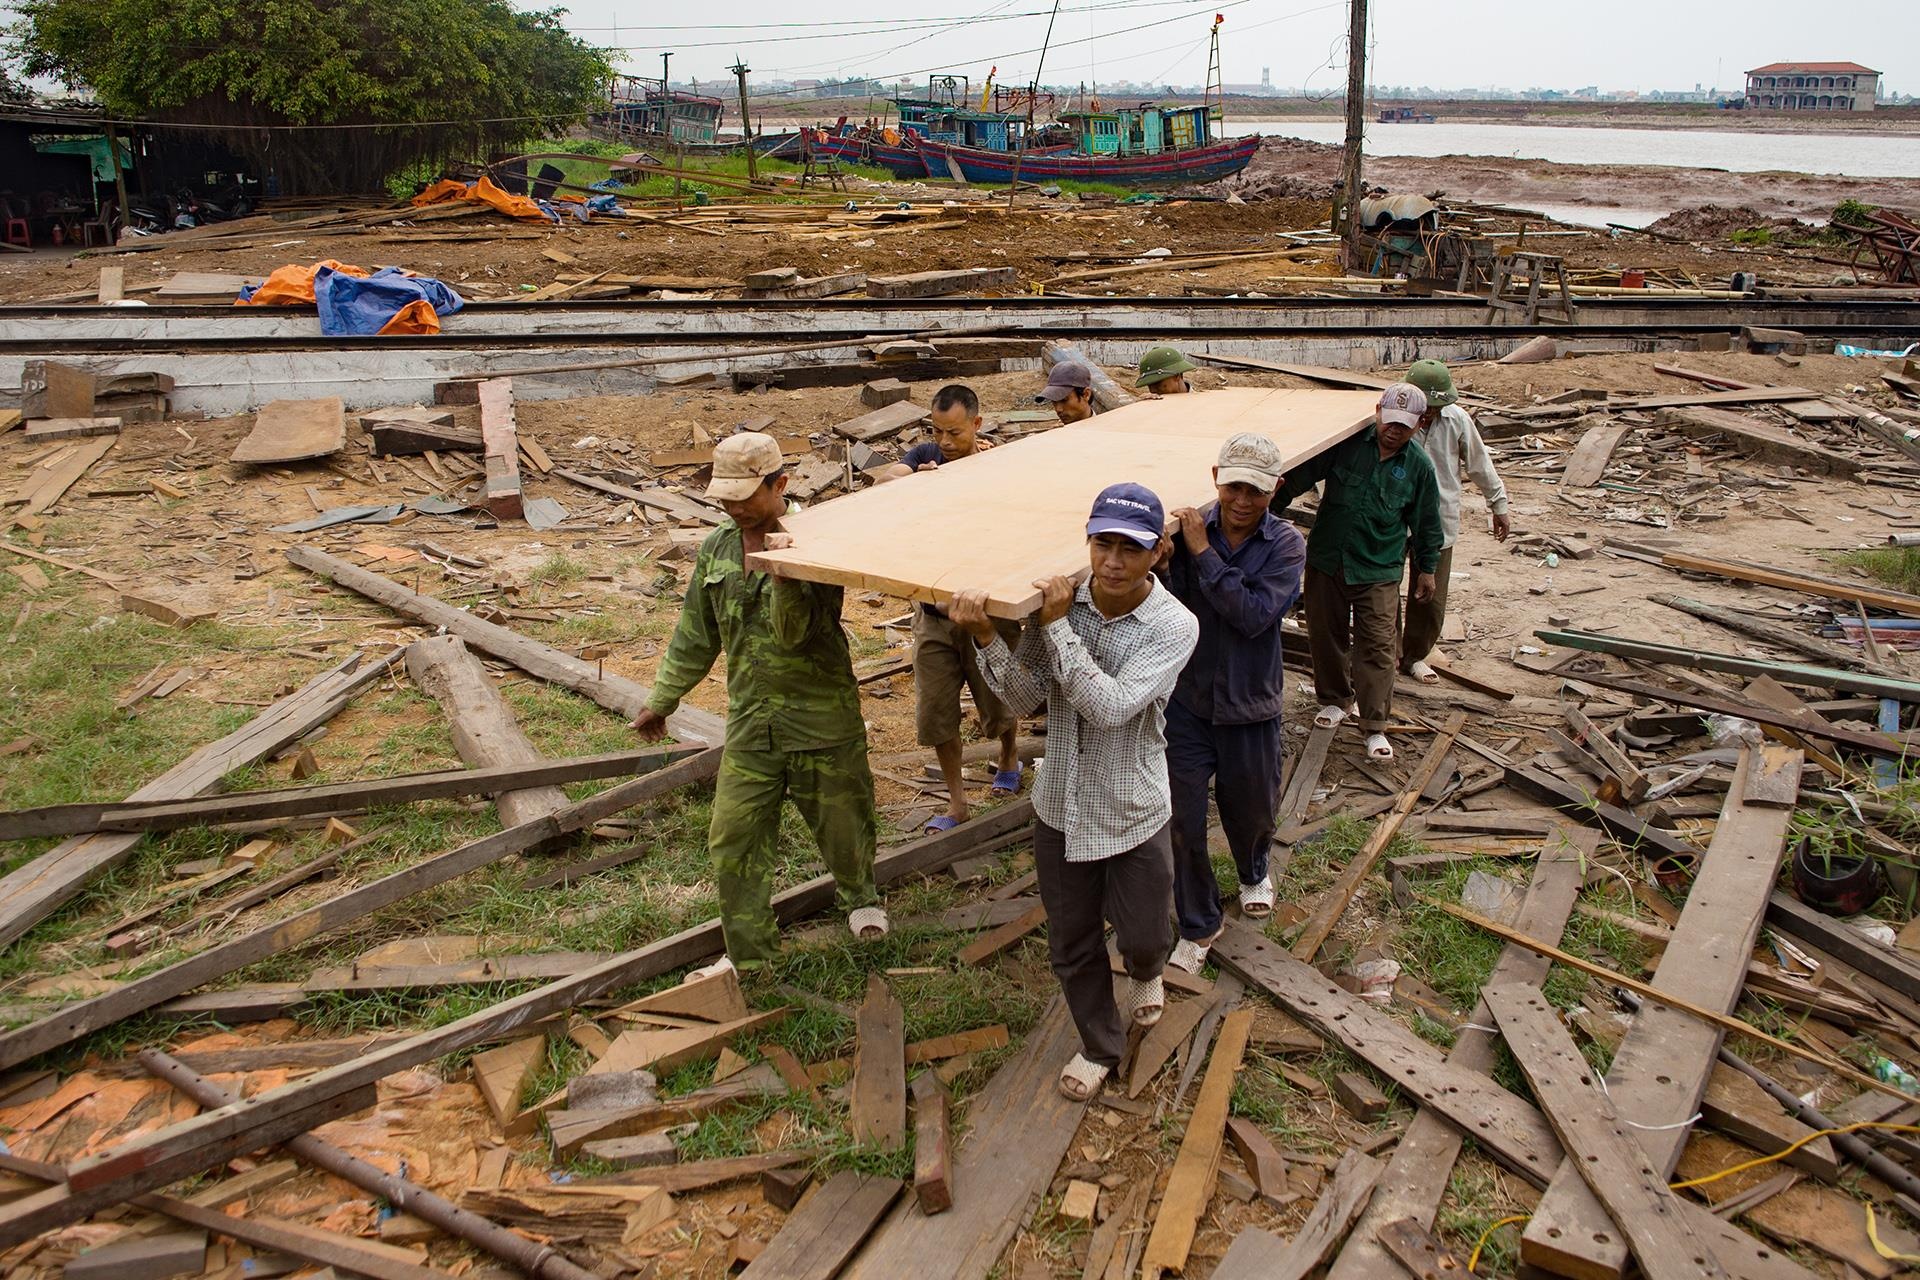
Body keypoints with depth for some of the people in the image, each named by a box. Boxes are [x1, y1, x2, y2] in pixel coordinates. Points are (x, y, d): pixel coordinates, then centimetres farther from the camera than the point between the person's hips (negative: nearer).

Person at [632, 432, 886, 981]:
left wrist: (784, 571, -36)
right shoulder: (715, 550, 5)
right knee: (732, 838, 1)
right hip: (750, 723, 4)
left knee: (842, 823, 12)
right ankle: (748, 952, 16)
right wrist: (661, 702, 20)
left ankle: (859, 897, 44)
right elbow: (695, 636, 16)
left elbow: (793, 634, -22)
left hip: (822, 717, -4)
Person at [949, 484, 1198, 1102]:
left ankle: (1146, 971, 53)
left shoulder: (1174, 626, -20)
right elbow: (1026, 697, -14)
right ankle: (1100, 1046, 41)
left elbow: (1110, 707, -31)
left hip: (1134, 812, -3)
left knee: (1141, 935, 14)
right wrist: (985, 638, -30)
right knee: (1072, 944, 16)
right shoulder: (1060, 600, -11)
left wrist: (1058, 626, -32)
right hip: (1062, 803, 3)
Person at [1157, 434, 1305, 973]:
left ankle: (1254, 873, 55)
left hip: (1250, 706, 0)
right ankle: (1198, 926, 25)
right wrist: (1161, 560, -34)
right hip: (1186, 701, 0)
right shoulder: (1186, 529, -10)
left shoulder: (1286, 544, -11)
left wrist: (1203, 553, -25)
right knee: (1183, 820, 3)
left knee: (1251, 810, 20)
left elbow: (1255, 614, -25)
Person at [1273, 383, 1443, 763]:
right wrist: (1274, 503, -20)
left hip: (1379, 571, -1)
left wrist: (1427, 568, 15)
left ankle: (1375, 726, 4)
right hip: (1326, 560, 1)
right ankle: (1335, 700, 35)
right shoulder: (1346, 443, -7)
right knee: (1327, 636, 12)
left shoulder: (1419, 466, -1)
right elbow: (1302, 472, -6)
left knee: (1377, 647, -4)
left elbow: (1426, 522, 9)